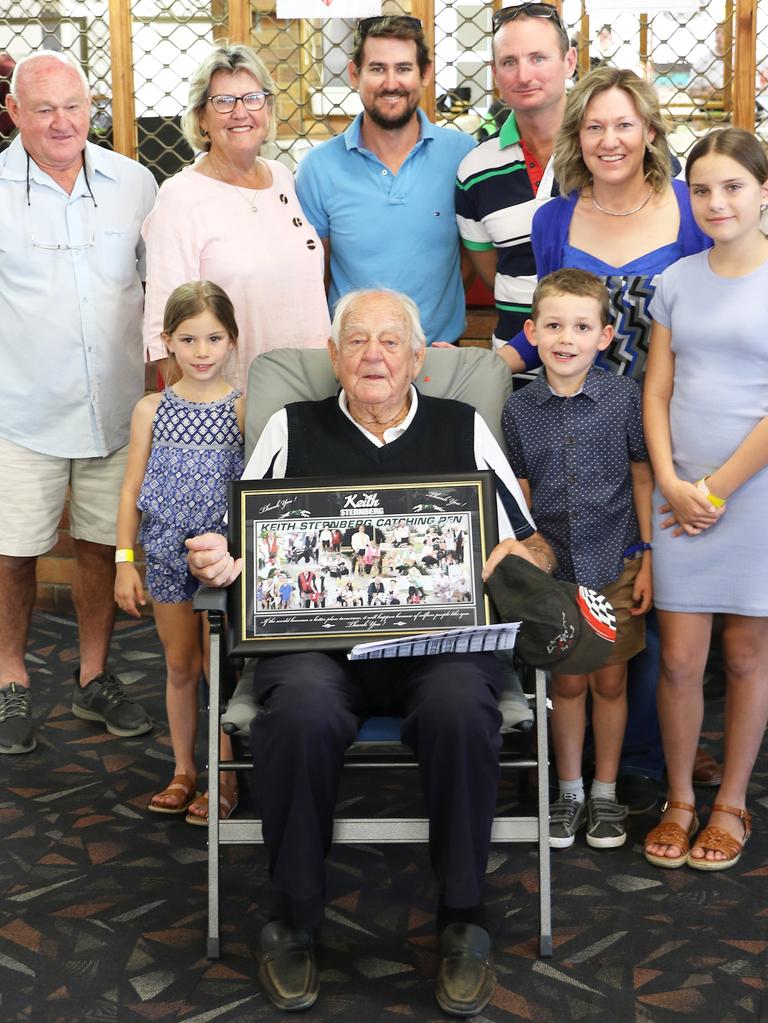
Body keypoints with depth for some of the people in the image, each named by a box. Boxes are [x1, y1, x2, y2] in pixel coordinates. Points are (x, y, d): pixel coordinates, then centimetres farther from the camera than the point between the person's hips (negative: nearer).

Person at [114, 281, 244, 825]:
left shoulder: (245, 408, -8)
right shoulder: (152, 409, 0)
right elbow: (133, 489, 3)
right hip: (167, 553, 3)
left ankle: (225, 776, 21)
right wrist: (125, 561, 1)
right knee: (180, 665, 15)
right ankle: (183, 770, 30)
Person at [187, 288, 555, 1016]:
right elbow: (241, 549, 14)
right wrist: (216, 562, -10)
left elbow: (532, 551, 13)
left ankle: (462, 920, -12)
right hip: (317, 634, 0)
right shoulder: (292, 428, 18)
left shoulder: (463, 429, 18)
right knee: (302, 711, -33)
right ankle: (291, 920, -10)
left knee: (460, 708, -34)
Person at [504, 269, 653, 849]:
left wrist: (648, 558, -2)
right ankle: (569, 791, 28)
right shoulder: (520, 409, -4)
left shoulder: (625, 398, -7)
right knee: (567, 682, 11)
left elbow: (643, 478, 0)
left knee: (610, 681, 9)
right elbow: (520, 495, 3)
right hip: (553, 567, 1)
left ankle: (606, 793, 26)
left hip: (615, 564, -1)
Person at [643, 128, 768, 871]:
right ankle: (679, 800, 23)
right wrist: (672, 484, -5)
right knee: (678, 659, 5)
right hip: (682, 497, 3)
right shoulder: (677, 280, 8)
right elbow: (657, 392, 7)